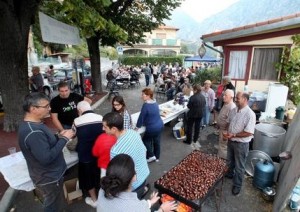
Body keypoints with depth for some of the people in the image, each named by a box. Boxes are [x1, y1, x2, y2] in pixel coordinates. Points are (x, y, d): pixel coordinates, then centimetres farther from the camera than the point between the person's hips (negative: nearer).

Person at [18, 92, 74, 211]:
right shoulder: (33, 132, -33)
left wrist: (58, 137, -4)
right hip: (48, 178, -9)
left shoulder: (31, 124, 1)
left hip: (50, 174, 9)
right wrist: (64, 139, -26)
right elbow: (46, 158, -33)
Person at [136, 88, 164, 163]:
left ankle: (151, 156, 18)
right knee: (157, 141, 21)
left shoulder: (146, 105, -23)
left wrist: (137, 126, -1)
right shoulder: (155, 102, 4)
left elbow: (141, 116, -15)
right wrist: (145, 122, 24)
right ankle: (157, 157, 36)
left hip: (152, 128, -8)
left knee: (145, 140, 15)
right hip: (160, 125, 8)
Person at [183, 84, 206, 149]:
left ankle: (189, 141, 16)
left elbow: (189, 106, -16)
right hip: (200, 114, 6)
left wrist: (191, 106, 5)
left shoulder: (193, 97, -22)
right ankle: (195, 140, 26)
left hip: (192, 114, -6)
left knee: (189, 127, 8)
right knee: (197, 127, 15)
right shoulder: (203, 97, 1)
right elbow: (204, 106, 9)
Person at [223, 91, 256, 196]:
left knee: (239, 166, 11)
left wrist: (233, 135, -24)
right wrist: (227, 132, -7)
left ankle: (237, 185, 30)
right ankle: (230, 174, 52)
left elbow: (249, 133, -25)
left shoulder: (250, 114, -24)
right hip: (231, 141, 7)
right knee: (230, 161, 27)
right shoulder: (233, 110, -2)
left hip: (241, 144, -6)